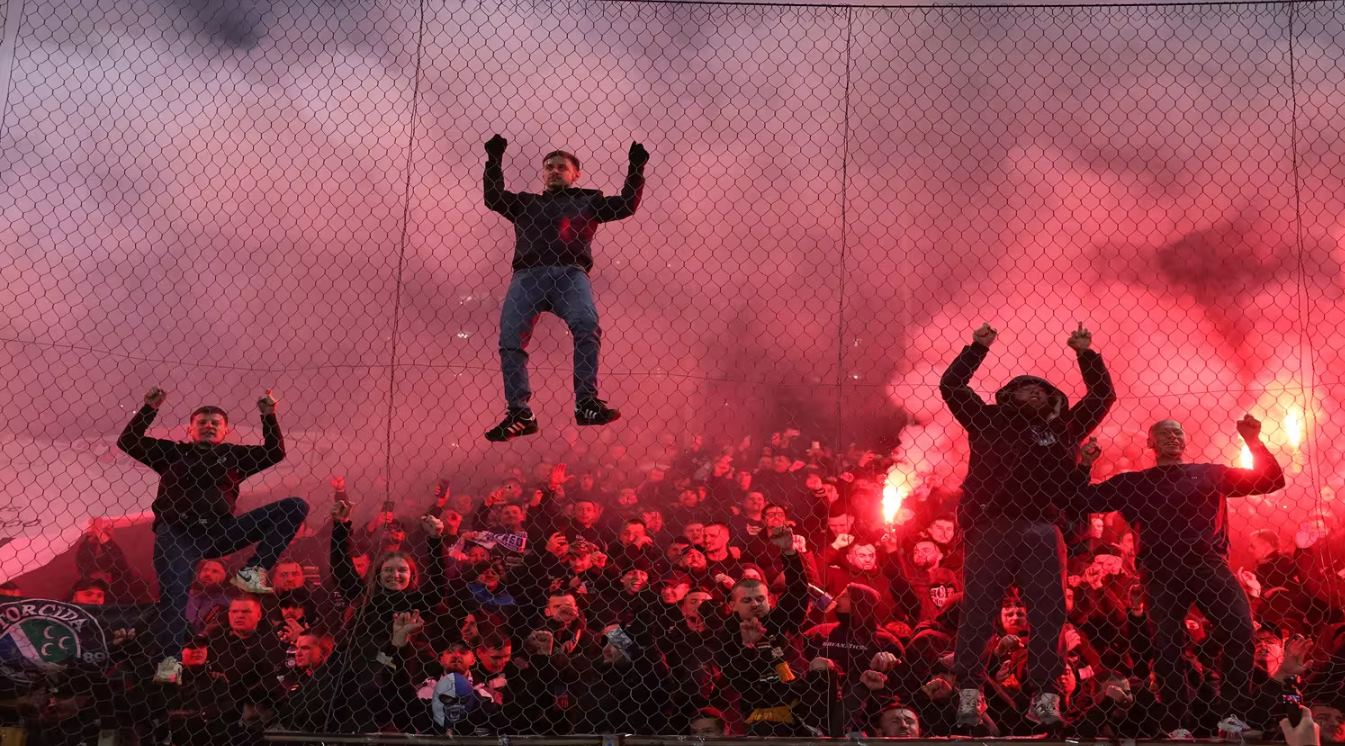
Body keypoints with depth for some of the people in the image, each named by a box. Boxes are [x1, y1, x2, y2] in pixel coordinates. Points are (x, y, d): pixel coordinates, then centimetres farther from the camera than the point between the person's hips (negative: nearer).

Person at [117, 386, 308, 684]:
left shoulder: (234, 455, 19)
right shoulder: (172, 451, 18)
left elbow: (275, 452, 11)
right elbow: (128, 442, 12)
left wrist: (269, 416, 3)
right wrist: (149, 409, 4)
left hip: (220, 533, 2)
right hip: (177, 532, -2)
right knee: (173, 592, -24)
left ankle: (253, 571, -14)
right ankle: (169, 660, -22)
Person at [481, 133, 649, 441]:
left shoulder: (588, 201, 30)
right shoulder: (526, 203, 35)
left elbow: (627, 205, 23)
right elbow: (493, 198, 24)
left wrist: (636, 168, 18)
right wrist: (494, 160, 21)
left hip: (570, 272, -2)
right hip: (528, 274, 2)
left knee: (586, 326, -30)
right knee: (510, 338, -19)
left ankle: (587, 403, -34)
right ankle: (519, 414, -22)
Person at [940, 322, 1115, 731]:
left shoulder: (1063, 427, 22)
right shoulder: (990, 420, 16)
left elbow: (1103, 396, 27)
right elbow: (951, 386, 11)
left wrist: (1086, 355, 19)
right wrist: (978, 347, 9)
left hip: (1042, 531, 2)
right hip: (991, 527, -2)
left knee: (1048, 614, -5)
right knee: (977, 611, -6)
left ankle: (1045, 699, -2)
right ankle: (968, 696, -4)